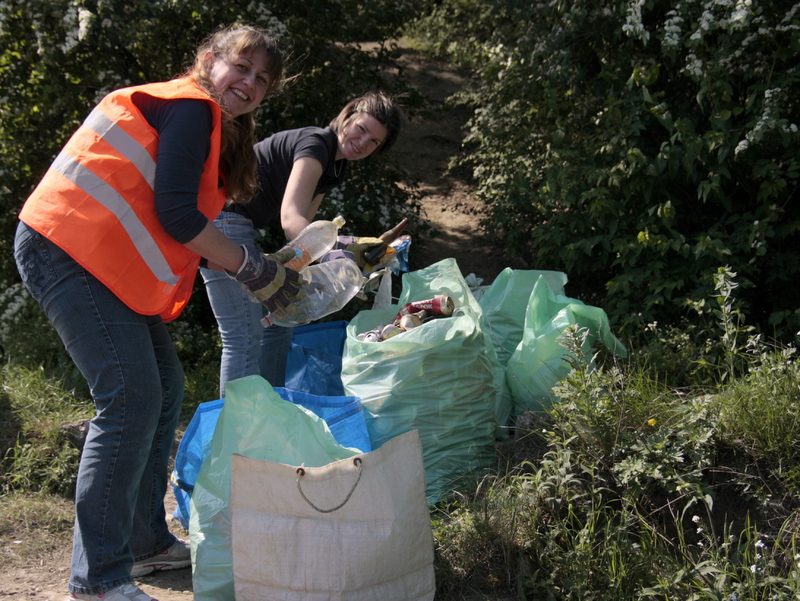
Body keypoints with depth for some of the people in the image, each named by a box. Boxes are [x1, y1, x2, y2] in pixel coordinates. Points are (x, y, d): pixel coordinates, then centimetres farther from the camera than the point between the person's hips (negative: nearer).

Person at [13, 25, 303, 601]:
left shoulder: (217, 134, 23)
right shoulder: (191, 106, -9)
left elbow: (185, 224, 17)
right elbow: (175, 214, -18)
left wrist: (272, 271, 11)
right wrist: (253, 268, -9)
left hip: (109, 264, 11)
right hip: (68, 251, -11)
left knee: (165, 390, 13)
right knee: (131, 400, -15)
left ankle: (144, 540, 25)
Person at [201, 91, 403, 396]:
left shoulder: (336, 166, 15)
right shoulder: (316, 144, -15)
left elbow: (303, 226, 6)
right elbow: (291, 220, -28)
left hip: (242, 227, 11)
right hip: (222, 219, -11)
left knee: (278, 325, 14)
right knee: (244, 339, -14)